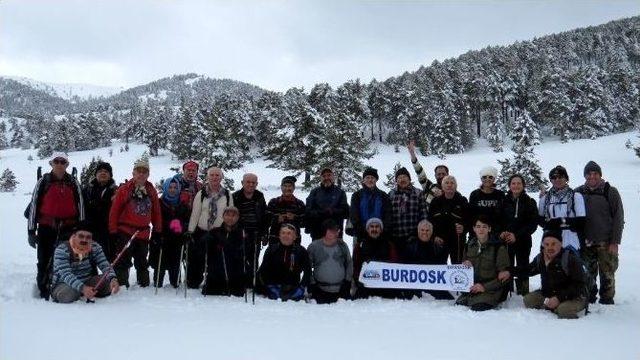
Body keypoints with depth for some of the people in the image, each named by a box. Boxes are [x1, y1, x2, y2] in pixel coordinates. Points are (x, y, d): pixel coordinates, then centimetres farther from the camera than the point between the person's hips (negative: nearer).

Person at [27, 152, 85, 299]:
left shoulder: (73, 183, 7)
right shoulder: (43, 182, 3)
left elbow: (80, 206, 9)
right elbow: (33, 205, 3)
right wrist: (31, 231, -1)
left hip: (69, 228, 1)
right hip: (46, 228, -1)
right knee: (45, 261, 3)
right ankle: (44, 293, 12)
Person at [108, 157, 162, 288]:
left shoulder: (151, 190, 5)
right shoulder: (124, 189, -6)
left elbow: (156, 212, 10)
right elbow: (114, 211, -6)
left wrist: (157, 231, 8)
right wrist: (113, 231, -8)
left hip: (143, 233, 4)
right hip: (125, 232, -4)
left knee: (142, 262, 16)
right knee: (123, 262, -5)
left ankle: (144, 285, 27)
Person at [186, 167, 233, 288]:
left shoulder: (227, 195, 3)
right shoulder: (201, 194, 1)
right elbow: (195, 214, 2)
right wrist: (190, 231, -3)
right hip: (202, 232, 0)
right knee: (197, 259, 5)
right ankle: (193, 282, 21)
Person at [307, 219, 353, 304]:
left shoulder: (342, 245, 4)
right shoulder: (313, 246, -2)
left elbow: (349, 263, 13)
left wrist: (348, 281, 5)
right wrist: (312, 284, -2)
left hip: (341, 290, 2)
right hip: (320, 291, -2)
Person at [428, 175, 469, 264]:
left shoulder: (462, 201, 5)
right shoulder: (436, 202, 9)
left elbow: (469, 220, 1)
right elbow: (430, 221, 10)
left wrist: (464, 228, -19)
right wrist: (434, 236, 0)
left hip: (457, 241, -1)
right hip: (439, 240, 2)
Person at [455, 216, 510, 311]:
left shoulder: (499, 248, -5)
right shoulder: (469, 245, 11)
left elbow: (504, 277, -6)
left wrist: (484, 287, -15)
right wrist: (464, 265, -1)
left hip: (490, 290, -4)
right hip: (471, 288, 4)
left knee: (477, 309, -28)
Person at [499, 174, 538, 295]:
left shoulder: (530, 202, 1)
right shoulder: (504, 201, 6)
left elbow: (533, 223, -4)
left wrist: (516, 235, -14)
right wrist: (501, 233, -12)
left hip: (523, 241, -1)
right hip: (505, 240, 1)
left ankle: (523, 291, 10)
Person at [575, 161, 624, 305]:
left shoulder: (610, 192, 0)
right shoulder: (578, 193, 7)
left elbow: (619, 219, -1)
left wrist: (615, 242, -7)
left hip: (606, 243, -2)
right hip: (585, 243, 3)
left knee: (607, 274, -1)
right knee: (588, 273, 9)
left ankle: (607, 299, 12)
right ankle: (589, 297, 22)